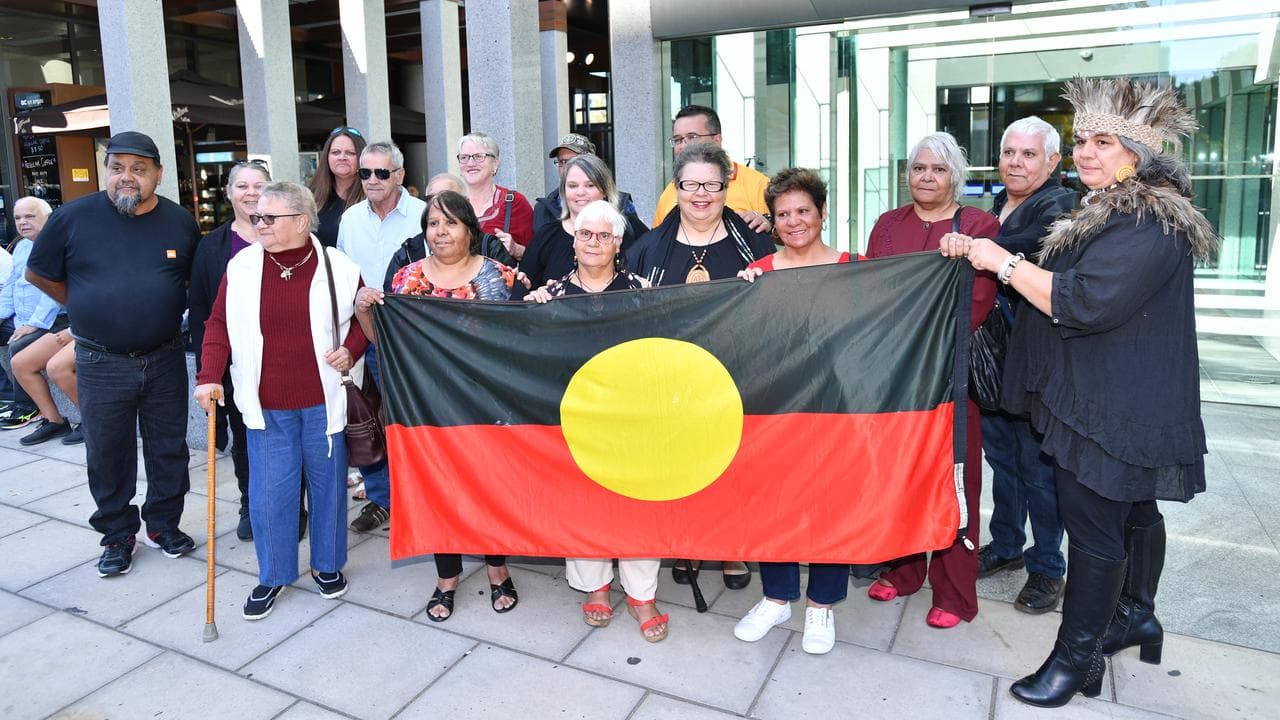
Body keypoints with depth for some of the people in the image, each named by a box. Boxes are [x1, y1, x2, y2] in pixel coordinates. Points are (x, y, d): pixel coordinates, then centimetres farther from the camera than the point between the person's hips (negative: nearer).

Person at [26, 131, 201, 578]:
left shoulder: (180, 222, -2)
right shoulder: (74, 217, -7)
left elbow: (197, 277, 15)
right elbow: (38, 273, 7)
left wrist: (161, 307, 8)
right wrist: (88, 308, 6)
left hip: (164, 358, 2)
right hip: (101, 362, -1)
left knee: (169, 448, 12)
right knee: (107, 455, 9)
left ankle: (164, 524, 30)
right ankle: (118, 534, 26)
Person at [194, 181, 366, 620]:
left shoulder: (338, 268, -4)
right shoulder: (241, 266, 0)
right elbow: (219, 325, 3)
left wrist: (350, 350, -10)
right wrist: (209, 376, -6)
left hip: (323, 402, -1)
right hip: (266, 406, 1)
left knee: (327, 483, 12)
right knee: (268, 492, 5)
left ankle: (328, 564, 30)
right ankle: (273, 575, 22)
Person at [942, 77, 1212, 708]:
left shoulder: (1150, 225, -19)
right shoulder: (1109, 213, 14)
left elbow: (1084, 303, -28)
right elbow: (1053, 281, 21)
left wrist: (1004, 261, -20)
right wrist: (979, 252, 9)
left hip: (1116, 410, -10)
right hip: (1115, 402, 10)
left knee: (1093, 523, -4)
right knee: (1132, 510, 21)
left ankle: (1077, 657, 8)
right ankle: (1136, 615, 38)